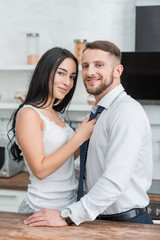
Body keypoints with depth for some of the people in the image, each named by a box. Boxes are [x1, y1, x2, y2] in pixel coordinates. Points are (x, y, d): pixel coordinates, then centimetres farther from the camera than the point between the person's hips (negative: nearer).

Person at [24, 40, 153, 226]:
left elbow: (115, 180, -26)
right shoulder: (97, 113, 12)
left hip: (127, 222, -8)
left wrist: (67, 216, -25)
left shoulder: (127, 110, -18)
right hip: (101, 219, 8)